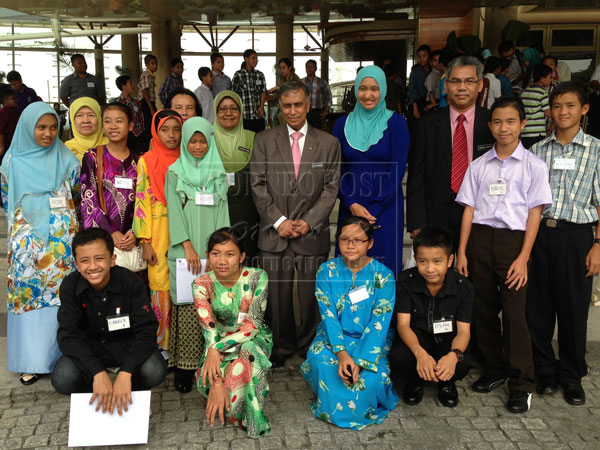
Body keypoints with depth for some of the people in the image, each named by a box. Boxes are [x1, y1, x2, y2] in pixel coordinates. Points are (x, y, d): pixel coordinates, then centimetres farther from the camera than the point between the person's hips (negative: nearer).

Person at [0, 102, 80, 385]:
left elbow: (78, 197, 10)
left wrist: (61, 217, 4)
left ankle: (60, 354, 11)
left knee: (61, 294, 0)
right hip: (26, 242, 0)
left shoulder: (67, 160, 2)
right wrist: (24, 218, 7)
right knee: (28, 294, 2)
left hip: (61, 241, 0)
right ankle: (31, 360, 10)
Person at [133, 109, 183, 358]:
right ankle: (161, 345, 11)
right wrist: (145, 242, -8)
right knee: (161, 286, -2)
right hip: (159, 235, -3)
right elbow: (142, 202, -3)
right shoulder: (147, 161, 0)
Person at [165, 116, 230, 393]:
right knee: (186, 306, -5)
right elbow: (175, 211, 0)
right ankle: (184, 366, 1)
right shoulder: (175, 171, 8)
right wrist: (187, 246, -10)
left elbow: (222, 210, 9)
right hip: (185, 251, -2)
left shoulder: (218, 172, 14)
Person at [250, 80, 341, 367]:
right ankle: (282, 346, 24)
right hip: (275, 234, 0)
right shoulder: (264, 141, 7)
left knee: (312, 296, 6)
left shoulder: (328, 143, 7)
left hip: (312, 234, 0)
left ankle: (310, 346, 26)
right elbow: (258, 185, 1)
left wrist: (309, 222, -9)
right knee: (277, 295, 5)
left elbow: (331, 188, 2)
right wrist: (278, 221, -8)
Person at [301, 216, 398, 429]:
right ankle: (332, 407, -1)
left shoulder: (383, 275, -9)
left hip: (370, 340, -1)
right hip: (334, 336, 1)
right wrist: (341, 353, -26)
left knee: (371, 376, -31)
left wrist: (360, 361, -26)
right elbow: (328, 315, -9)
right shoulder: (327, 271, -3)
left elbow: (379, 323, -14)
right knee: (320, 361, -31)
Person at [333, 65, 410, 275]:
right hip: (350, 209, 3)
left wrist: (373, 210, -12)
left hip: (386, 209, -2)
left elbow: (397, 171, -7)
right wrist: (352, 205, -9)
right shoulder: (343, 124, 7)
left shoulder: (395, 123, -2)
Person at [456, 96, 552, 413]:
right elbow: (469, 209, 8)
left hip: (513, 239, -3)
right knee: (484, 309, 8)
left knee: (514, 313, -6)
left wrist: (523, 257, -9)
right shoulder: (479, 166, 9)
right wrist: (462, 252, 3)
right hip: (480, 238, 3)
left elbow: (535, 213, -2)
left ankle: (521, 384, 6)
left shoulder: (533, 165, 2)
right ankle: (494, 370, 26)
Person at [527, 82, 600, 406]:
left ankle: (572, 376, 22)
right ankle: (545, 370, 24)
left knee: (573, 308, 5)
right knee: (538, 306, 7)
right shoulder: (537, 151, 9)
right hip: (538, 232, 2)